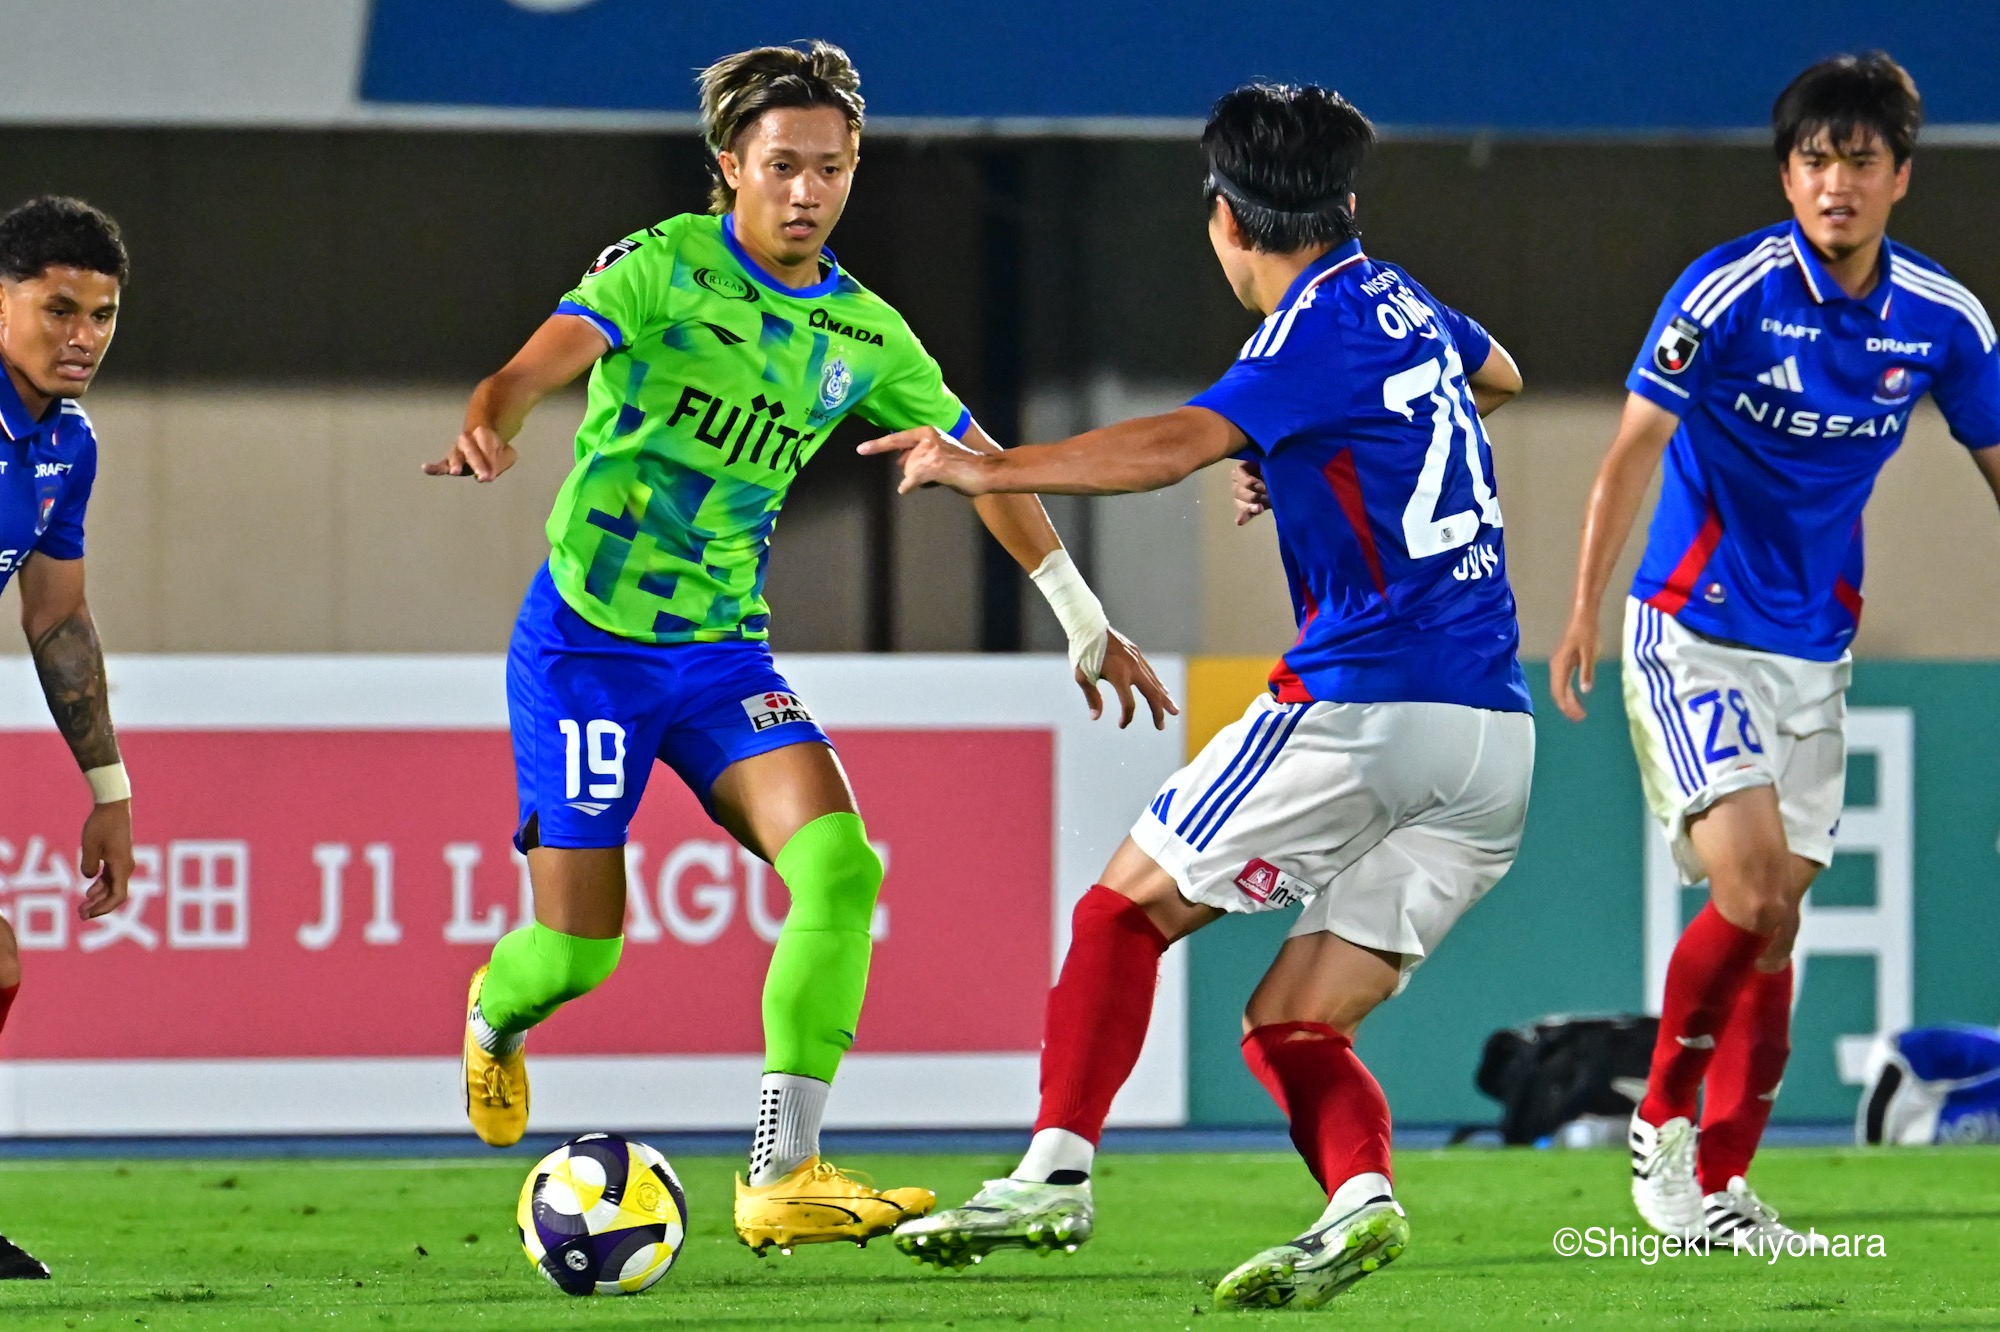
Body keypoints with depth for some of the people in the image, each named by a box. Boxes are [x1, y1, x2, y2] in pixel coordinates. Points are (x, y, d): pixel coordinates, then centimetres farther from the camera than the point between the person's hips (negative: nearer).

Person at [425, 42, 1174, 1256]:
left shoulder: (863, 334, 5)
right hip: (587, 640, -4)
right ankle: (495, 1017, 35)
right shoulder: (662, 270, -11)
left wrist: (1088, 623, 18)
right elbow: (546, 359, -28)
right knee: (578, 951, -4)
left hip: (723, 651, 4)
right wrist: (490, 427, -52)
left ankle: (783, 1178, -19)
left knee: (839, 867, -20)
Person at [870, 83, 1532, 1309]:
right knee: (1294, 1025, 9)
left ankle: (1058, 1170, 0)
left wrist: (987, 470, -20)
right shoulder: (1406, 305, 18)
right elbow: (1495, 379, 43)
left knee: (1128, 909, 8)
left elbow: (1175, 446, -23)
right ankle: (1360, 1196, -17)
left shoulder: (1322, 326, -7)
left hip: (1366, 703, -8)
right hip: (1497, 737, 8)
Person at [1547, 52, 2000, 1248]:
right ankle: (1663, 1118, 1)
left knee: (1776, 925, 4)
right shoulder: (1731, 293, -16)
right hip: (1694, 636, -5)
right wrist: (1586, 610, -30)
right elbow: (1635, 451, -19)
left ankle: (1720, 1187, 11)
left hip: (1816, 649, 5)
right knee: (1748, 885, -18)